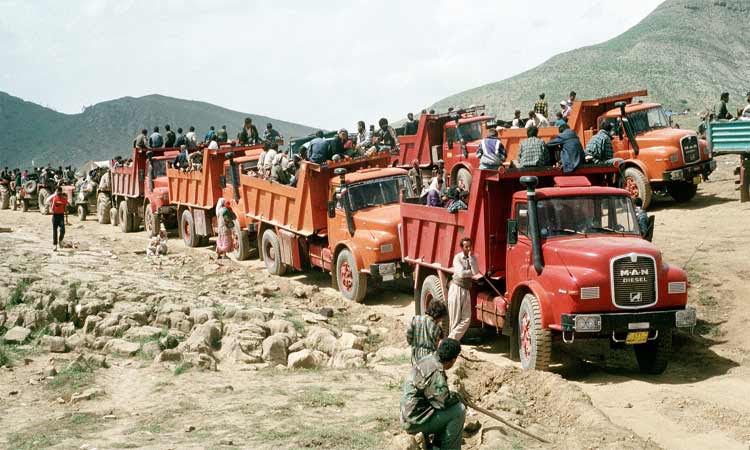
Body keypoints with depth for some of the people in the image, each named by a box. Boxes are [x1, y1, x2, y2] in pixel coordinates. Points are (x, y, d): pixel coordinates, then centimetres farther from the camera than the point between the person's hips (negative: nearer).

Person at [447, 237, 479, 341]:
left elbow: (475, 272, -11)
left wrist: (470, 257, -12)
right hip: (457, 288, -5)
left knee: (466, 319, -4)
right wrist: (472, 272, -3)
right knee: (455, 319, -3)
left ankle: (451, 339, 2)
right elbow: (461, 273, -18)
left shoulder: (473, 258, 7)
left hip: (466, 290, 5)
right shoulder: (458, 257, -5)